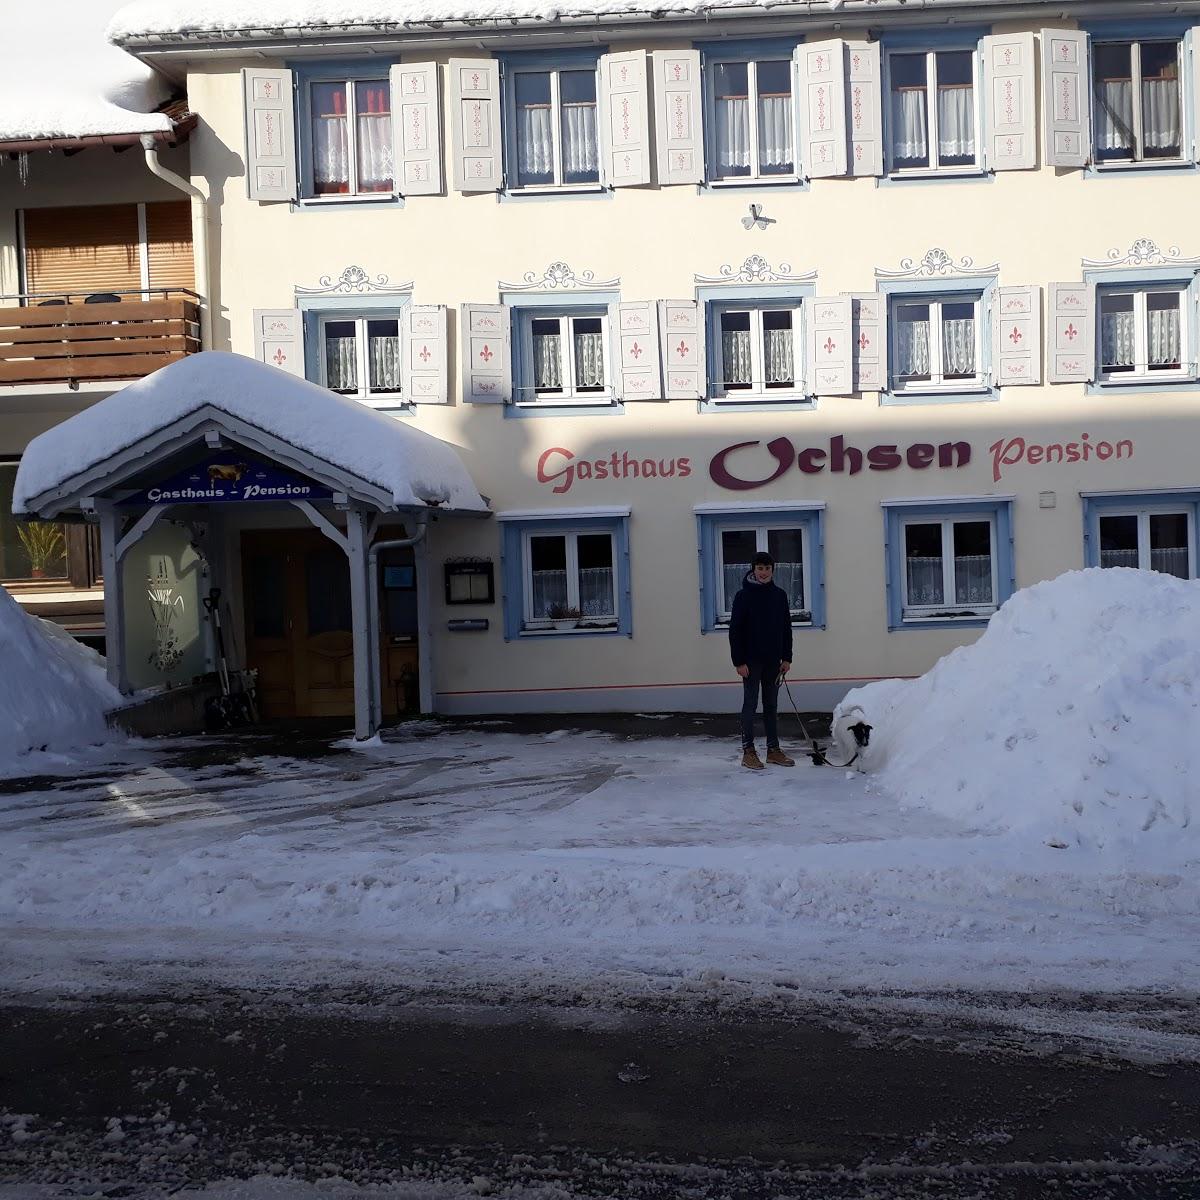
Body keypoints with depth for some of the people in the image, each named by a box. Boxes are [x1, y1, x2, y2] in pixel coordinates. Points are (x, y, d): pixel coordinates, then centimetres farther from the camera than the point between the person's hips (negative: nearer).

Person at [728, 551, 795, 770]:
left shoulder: (779, 595, 6)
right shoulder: (744, 595, -7)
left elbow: (786, 628, 10)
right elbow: (735, 630, -8)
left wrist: (787, 658, 5)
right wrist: (739, 661, -13)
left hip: (773, 660, 4)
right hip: (751, 659, -4)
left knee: (772, 705, 10)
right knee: (750, 704, 1)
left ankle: (773, 750, 16)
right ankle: (748, 751, 6)